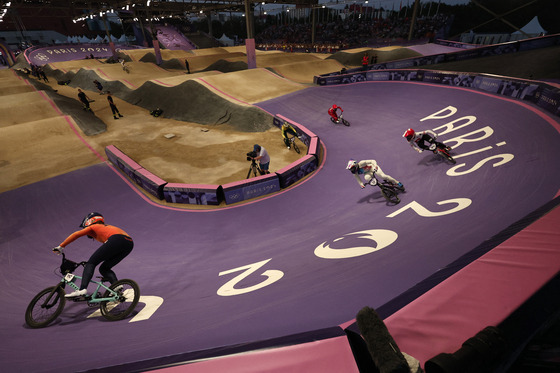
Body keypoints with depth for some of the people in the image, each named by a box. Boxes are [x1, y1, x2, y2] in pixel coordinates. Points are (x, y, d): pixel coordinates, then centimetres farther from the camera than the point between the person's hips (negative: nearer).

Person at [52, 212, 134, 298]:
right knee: (104, 268, 18)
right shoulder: (107, 227, 41)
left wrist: (61, 246, 23)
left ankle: (82, 290, -9)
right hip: (130, 243, 7)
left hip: (116, 239, -7)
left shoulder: (93, 227, 25)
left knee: (91, 263, 5)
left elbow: (76, 234, 13)